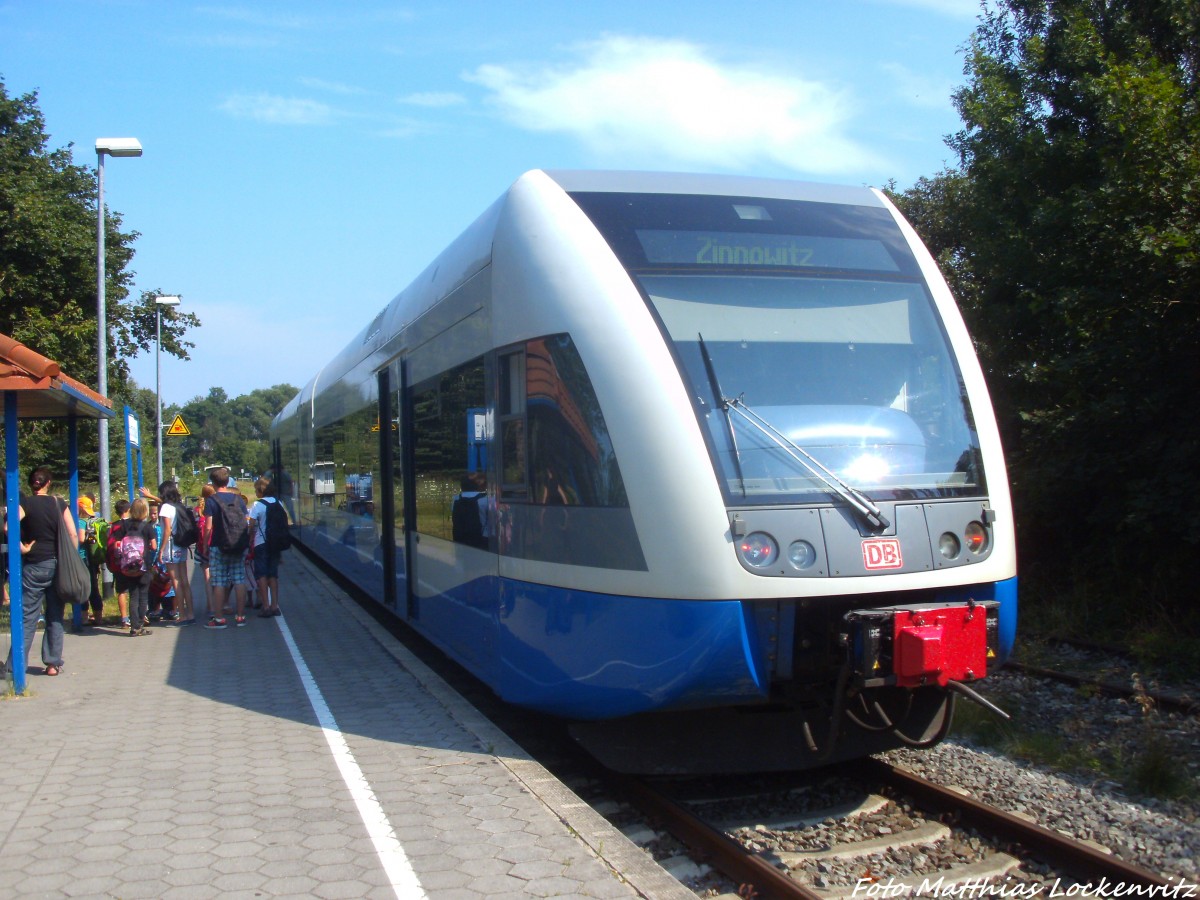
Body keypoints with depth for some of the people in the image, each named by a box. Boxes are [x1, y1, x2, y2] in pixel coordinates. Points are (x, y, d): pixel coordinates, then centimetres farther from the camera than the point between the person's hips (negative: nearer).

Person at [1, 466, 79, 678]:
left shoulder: (25, 504, -4)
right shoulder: (60, 505, 3)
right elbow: (73, 535, -2)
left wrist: (22, 548, -11)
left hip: (33, 566, -2)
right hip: (57, 565, 2)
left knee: (27, 617, 1)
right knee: (55, 616, 9)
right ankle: (53, 663, 11)